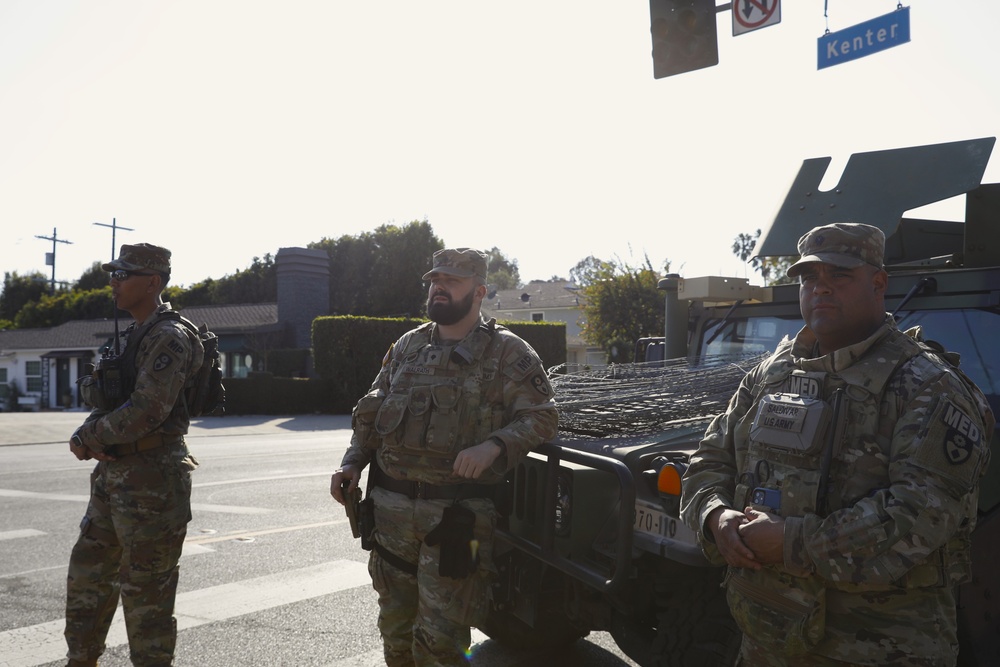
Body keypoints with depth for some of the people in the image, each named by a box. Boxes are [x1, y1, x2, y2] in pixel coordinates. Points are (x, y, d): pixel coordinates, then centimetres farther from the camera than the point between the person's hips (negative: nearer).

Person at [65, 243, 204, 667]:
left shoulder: (169, 338, -15)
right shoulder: (132, 337, 15)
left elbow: (146, 409, -23)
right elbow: (105, 400, 16)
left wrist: (87, 438, -10)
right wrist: (90, 436, -6)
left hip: (151, 478, -10)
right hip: (114, 474, 10)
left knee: (145, 589, 0)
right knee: (87, 573, 19)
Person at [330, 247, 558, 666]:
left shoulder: (507, 352, -2)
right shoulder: (407, 346, 13)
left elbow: (541, 417, -6)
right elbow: (372, 412, 19)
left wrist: (493, 446, -21)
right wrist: (352, 462, 6)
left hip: (457, 513, -5)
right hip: (393, 506, 5)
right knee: (395, 628, 16)